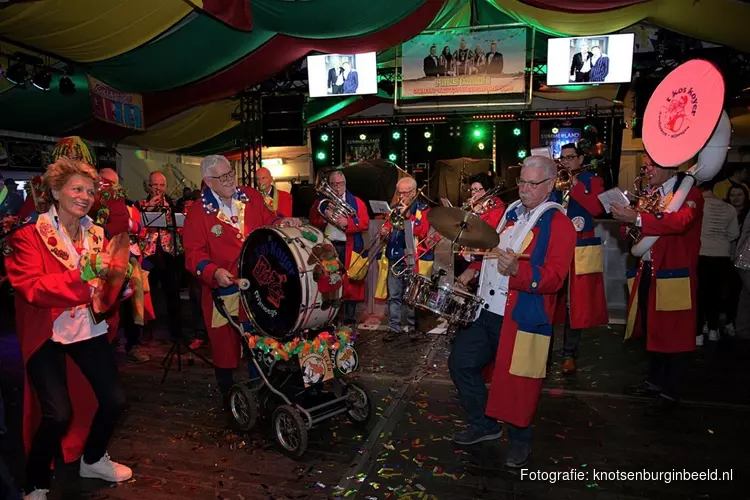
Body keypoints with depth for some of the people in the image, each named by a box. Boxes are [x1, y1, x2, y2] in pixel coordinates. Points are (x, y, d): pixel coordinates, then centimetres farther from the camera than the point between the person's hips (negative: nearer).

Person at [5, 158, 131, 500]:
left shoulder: (96, 234, 7)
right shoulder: (29, 235, -8)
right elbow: (30, 288, -19)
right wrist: (82, 275, -30)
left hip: (89, 329, 5)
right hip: (46, 335, -5)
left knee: (115, 400, 4)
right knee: (59, 414, -14)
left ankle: (93, 460, 34)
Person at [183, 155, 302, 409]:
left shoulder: (252, 196, 3)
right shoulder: (198, 212, -8)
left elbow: (267, 222, 11)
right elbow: (194, 253, -11)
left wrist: (282, 223, -11)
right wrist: (214, 272, -28)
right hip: (224, 289, -3)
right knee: (225, 344, 10)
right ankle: (227, 396, 32)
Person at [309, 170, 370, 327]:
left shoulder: (356, 202, 10)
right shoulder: (321, 202, 14)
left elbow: (365, 223, 0)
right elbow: (312, 223, 8)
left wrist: (347, 223, -14)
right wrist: (324, 218, -10)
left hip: (349, 249, -1)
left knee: (350, 284, -1)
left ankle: (350, 322, 8)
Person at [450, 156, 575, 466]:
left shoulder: (559, 225, -9)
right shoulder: (511, 213, 13)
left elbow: (553, 278, -20)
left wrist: (516, 270, -36)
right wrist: (475, 270, 12)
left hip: (523, 318, -7)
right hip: (486, 311, 7)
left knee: (517, 381, 5)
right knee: (461, 362, 12)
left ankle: (520, 440, 33)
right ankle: (484, 424, 33)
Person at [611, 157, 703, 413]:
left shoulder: (689, 193, -6)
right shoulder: (650, 193, 14)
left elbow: (681, 221, -26)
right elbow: (639, 227, 17)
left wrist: (638, 219, -34)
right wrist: (628, 222, -6)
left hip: (674, 274, -6)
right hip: (647, 271, 6)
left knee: (673, 332, 1)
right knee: (652, 329, 14)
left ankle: (670, 392, 13)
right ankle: (655, 381, 29)